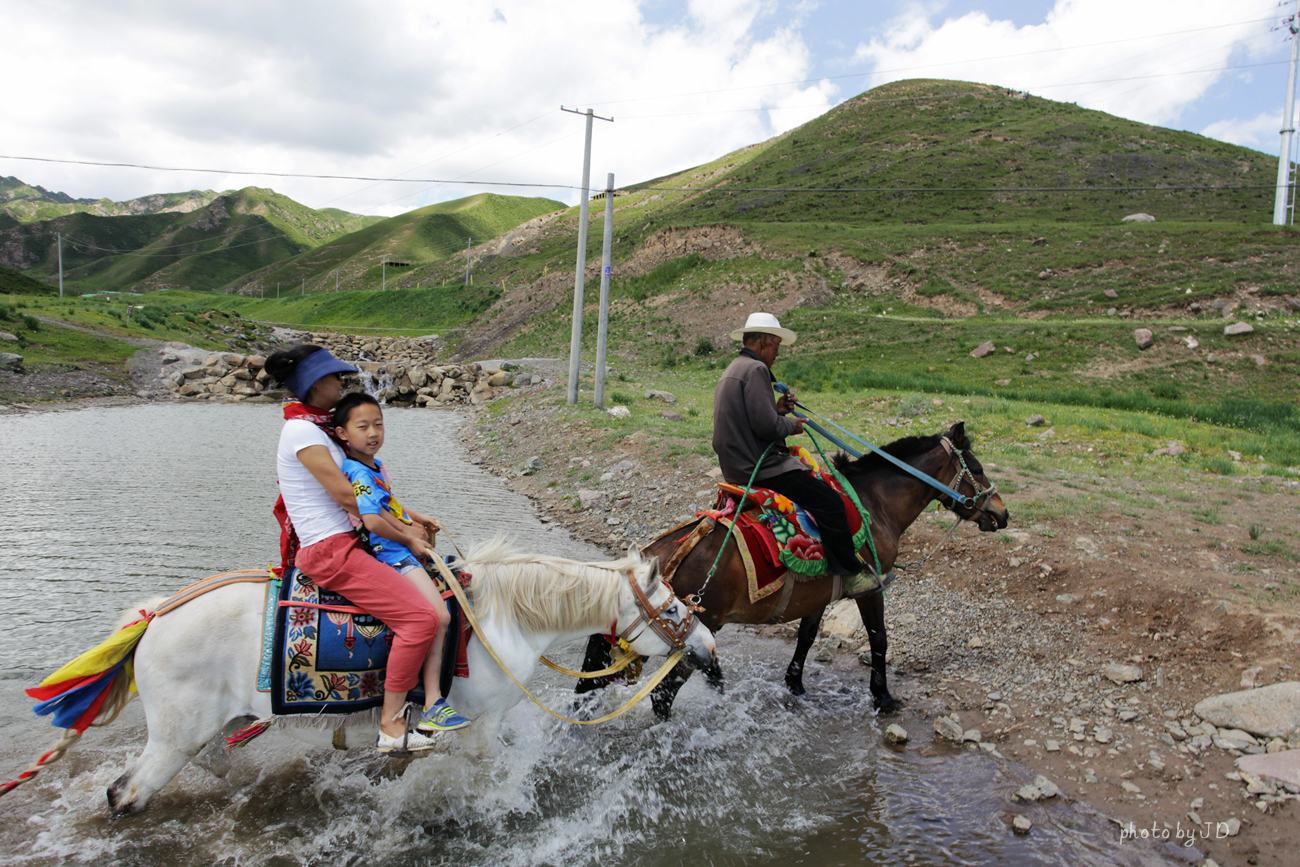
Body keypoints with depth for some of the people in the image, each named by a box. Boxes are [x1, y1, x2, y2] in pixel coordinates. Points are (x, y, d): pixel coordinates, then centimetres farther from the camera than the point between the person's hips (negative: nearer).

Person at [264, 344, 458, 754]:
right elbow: (345, 496, -18)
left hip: (345, 544, 11)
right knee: (421, 617, -21)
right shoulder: (302, 431, -14)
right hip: (330, 551, -11)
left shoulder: (317, 428, 17)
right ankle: (391, 727, -11)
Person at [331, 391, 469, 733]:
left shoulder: (374, 466, 13)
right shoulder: (356, 472, -16)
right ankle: (432, 705, -13)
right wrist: (409, 537, -12)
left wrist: (419, 519, 14)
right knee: (439, 615, -20)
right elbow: (372, 520, -27)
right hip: (388, 554, -11)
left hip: (404, 548, 11)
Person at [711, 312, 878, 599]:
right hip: (757, 467, -12)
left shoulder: (734, 369, 18)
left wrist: (777, 410, 11)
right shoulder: (755, 369, -16)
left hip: (737, 465, 12)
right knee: (830, 501, -11)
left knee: (813, 478, 23)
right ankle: (850, 575, -3)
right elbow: (766, 425, -24)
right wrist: (791, 425, -5)